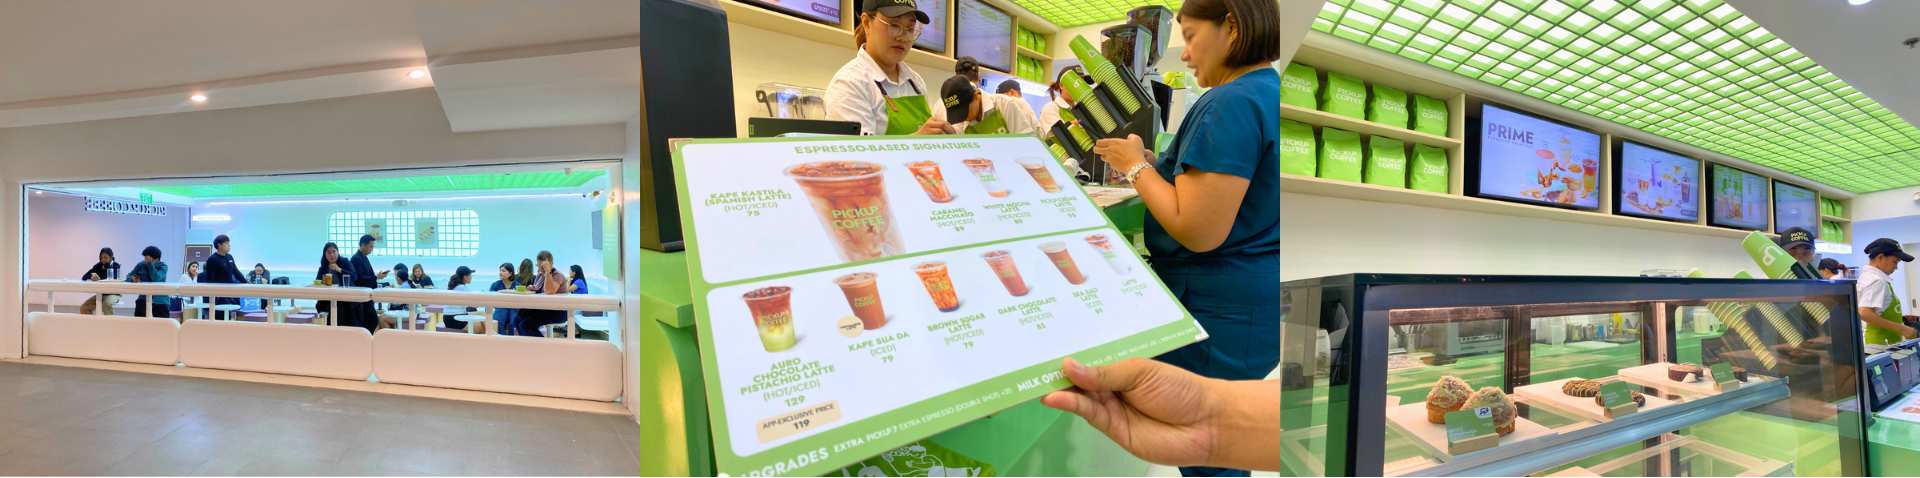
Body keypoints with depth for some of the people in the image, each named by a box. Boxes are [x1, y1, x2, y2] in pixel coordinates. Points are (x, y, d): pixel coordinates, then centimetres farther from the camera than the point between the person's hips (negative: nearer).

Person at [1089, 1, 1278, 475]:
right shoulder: (1268, 93, 11)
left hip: (1219, 312, -10)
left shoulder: (1232, 103, -20)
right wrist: (1152, 163, 8)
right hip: (1259, 299, 10)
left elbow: (1198, 232, -24)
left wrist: (1137, 165, -11)